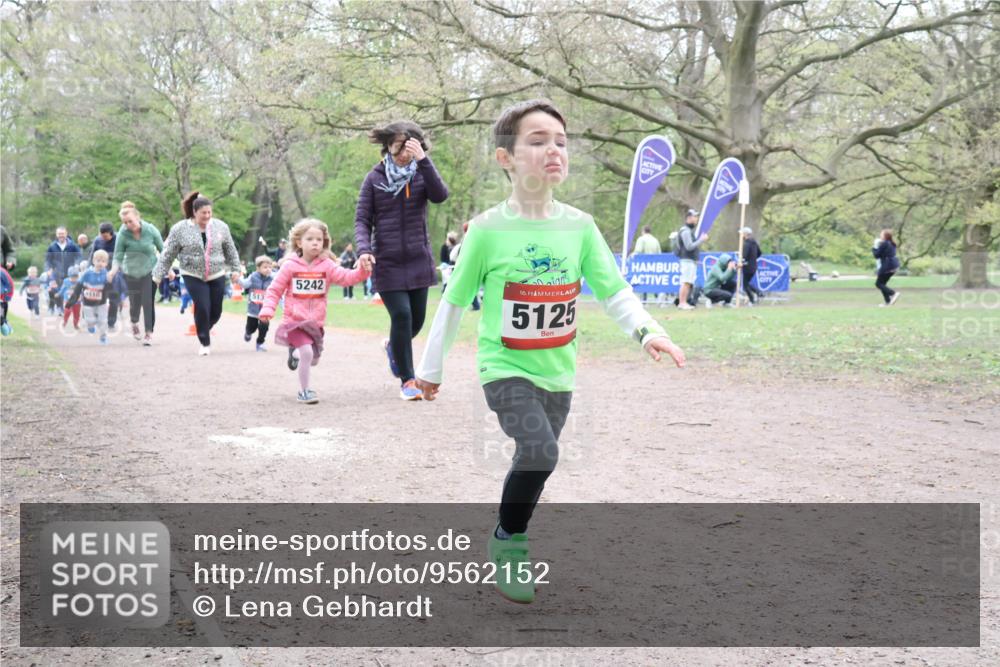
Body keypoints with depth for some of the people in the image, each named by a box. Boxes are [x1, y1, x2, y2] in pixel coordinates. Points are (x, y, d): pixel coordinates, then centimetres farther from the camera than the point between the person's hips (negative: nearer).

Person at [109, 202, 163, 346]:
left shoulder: (151, 230, -13)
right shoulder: (123, 234, -15)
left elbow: (162, 250, 0)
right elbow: (118, 257, -14)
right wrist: (113, 271, -31)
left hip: (149, 271, -1)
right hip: (131, 273, 1)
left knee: (148, 302, -10)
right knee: (135, 303, 6)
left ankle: (148, 333, -1)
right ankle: (134, 323, 39)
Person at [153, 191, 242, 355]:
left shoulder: (220, 227, -1)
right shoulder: (180, 229, -7)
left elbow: (231, 250, 11)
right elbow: (168, 254, -1)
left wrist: (235, 269, 9)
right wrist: (158, 274, 0)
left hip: (217, 276, 3)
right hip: (193, 276, -2)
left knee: (216, 311, 4)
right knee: (202, 307, -14)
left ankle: (205, 330, 38)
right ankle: (205, 343, 5)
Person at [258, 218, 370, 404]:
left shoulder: (327, 265, -2)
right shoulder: (291, 266, -6)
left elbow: (347, 277, -15)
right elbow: (274, 290, -2)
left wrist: (362, 270, -33)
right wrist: (267, 309, -15)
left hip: (316, 322, 4)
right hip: (295, 321, -4)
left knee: (314, 359, 15)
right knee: (307, 353, -21)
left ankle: (295, 352, 50)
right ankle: (304, 391, -4)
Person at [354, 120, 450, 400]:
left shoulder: (422, 173, 2)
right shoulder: (374, 178, -1)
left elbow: (440, 195, -18)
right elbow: (362, 220, 0)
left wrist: (423, 160, -25)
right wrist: (363, 249, -17)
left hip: (418, 260, 3)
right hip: (387, 262, -2)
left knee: (417, 317, 10)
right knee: (401, 315, -11)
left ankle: (393, 346, 45)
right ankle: (407, 380, 4)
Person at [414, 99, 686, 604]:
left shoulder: (579, 226, -4)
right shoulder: (487, 230, -13)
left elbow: (613, 291, -5)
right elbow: (454, 302, -4)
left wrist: (645, 330, -24)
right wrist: (431, 368, 4)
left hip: (557, 371, 4)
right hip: (504, 367, -4)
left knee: (534, 462, 15)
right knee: (541, 450, -23)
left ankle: (509, 544, 38)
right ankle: (507, 541, 0)